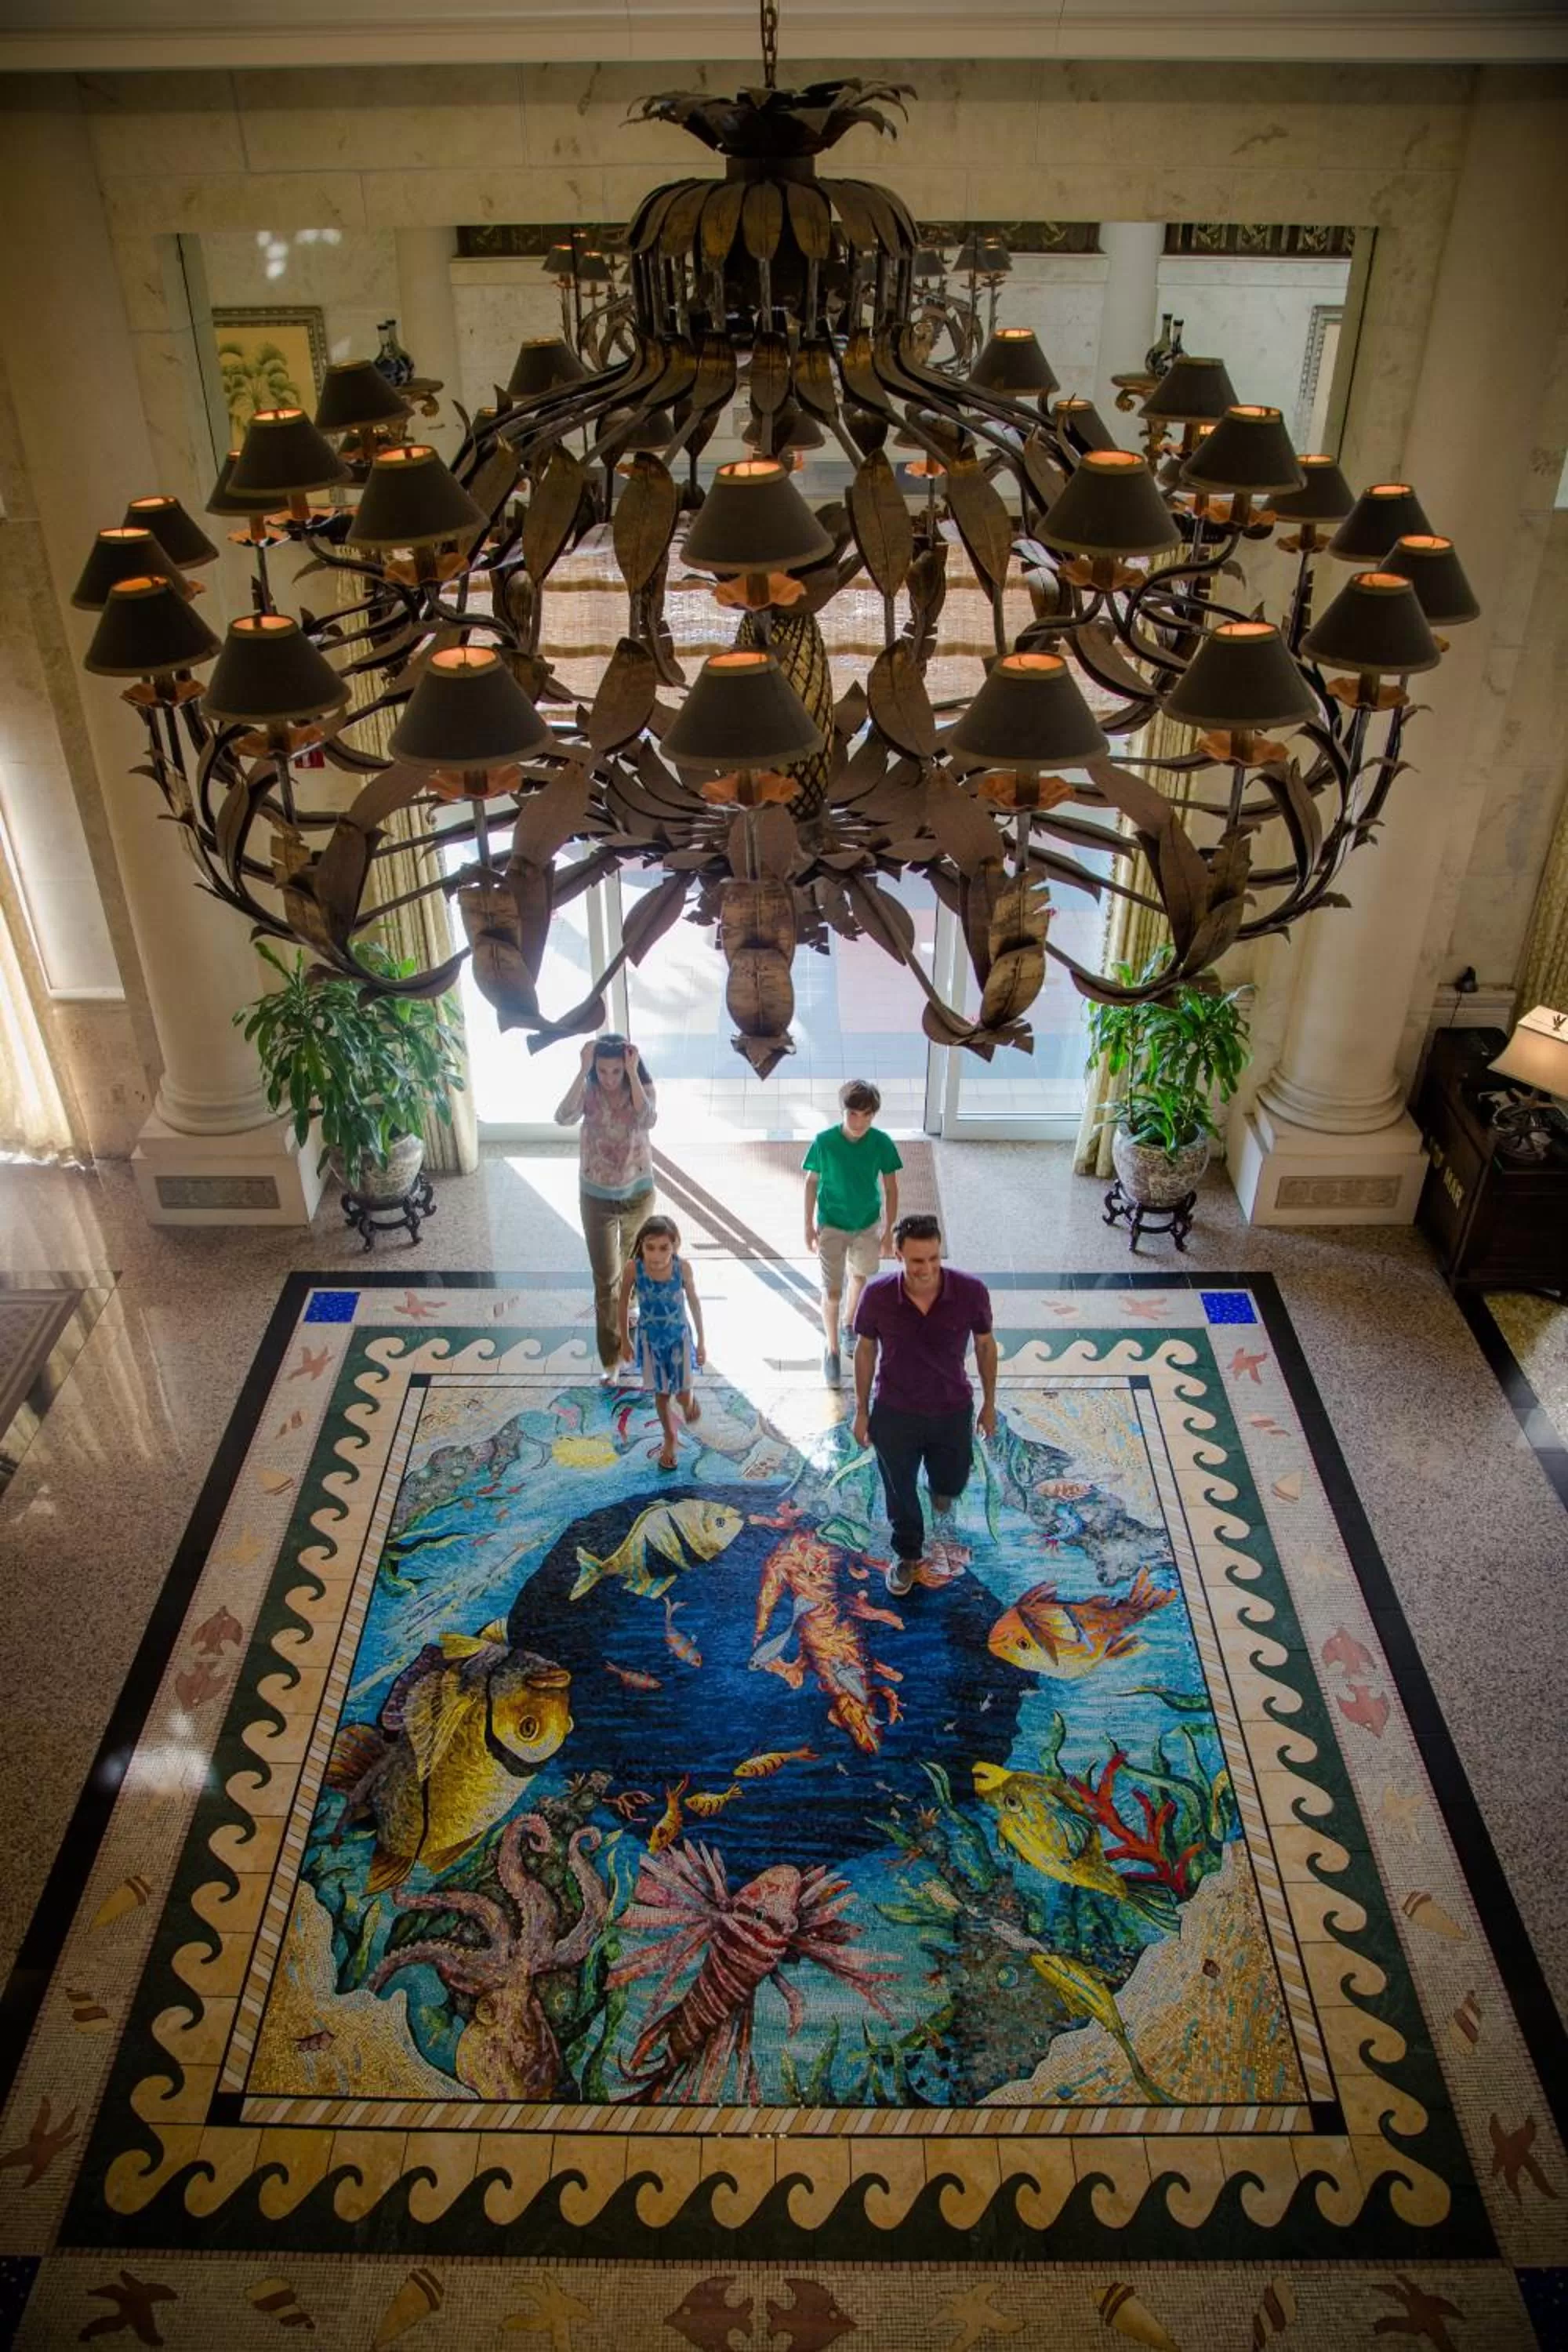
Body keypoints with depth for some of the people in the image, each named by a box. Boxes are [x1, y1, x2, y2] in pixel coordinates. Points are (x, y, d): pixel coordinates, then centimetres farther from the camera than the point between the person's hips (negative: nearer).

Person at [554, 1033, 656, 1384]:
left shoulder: (642, 1087, -13)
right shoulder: (588, 1091, -13)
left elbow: (648, 1120, -34)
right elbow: (563, 1118, -33)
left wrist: (633, 1073, -34)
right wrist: (583, 1071, -34)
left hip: (638, 1193, 1)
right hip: (597, 1197, -1)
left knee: (633, 1262, 25)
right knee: (605, 1279, -1)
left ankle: (626, 1307, 56)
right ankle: (610, 1358, 7)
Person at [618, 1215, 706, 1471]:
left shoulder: (682, 1267, -24)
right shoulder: (633, 1268, -25)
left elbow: (694, 1301, -8)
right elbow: (624, 1301, -7)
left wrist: (701, 1341, 0)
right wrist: (625, 1339, 3)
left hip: (679, 1336, -1)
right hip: (650, 1339, 1)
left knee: (682, 1396, 4)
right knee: (661, 1393, 15)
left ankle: (691, 1397, 42)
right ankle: (669, 1438, 40)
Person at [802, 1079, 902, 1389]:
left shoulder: (882, 1143, -18)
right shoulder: (824, 1141, -21)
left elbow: (891, 1188, -7)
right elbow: (812, 1183, -7)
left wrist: (888, 1231, -5)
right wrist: (809, 1225, -2)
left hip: (868, 1224, 2)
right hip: (832, 1225, -2)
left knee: (860, 1277, 24)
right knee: (832, 1291, 0)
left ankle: (850, 1324, 52)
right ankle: (832, 1349, 20)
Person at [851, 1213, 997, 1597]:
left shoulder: (971, 1291, -24)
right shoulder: (877, 1295, -24)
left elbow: (985, 1344, -6)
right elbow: (865, 1350, -6)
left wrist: (989, 1403, 4)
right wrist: (861, 1411, 1)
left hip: (953, 1411, 1)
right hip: (895, 1413, 0)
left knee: (951, 1483, 24)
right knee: (900, 1491, 20)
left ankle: (942, 1507, 62)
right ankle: (908, 1554, 49)